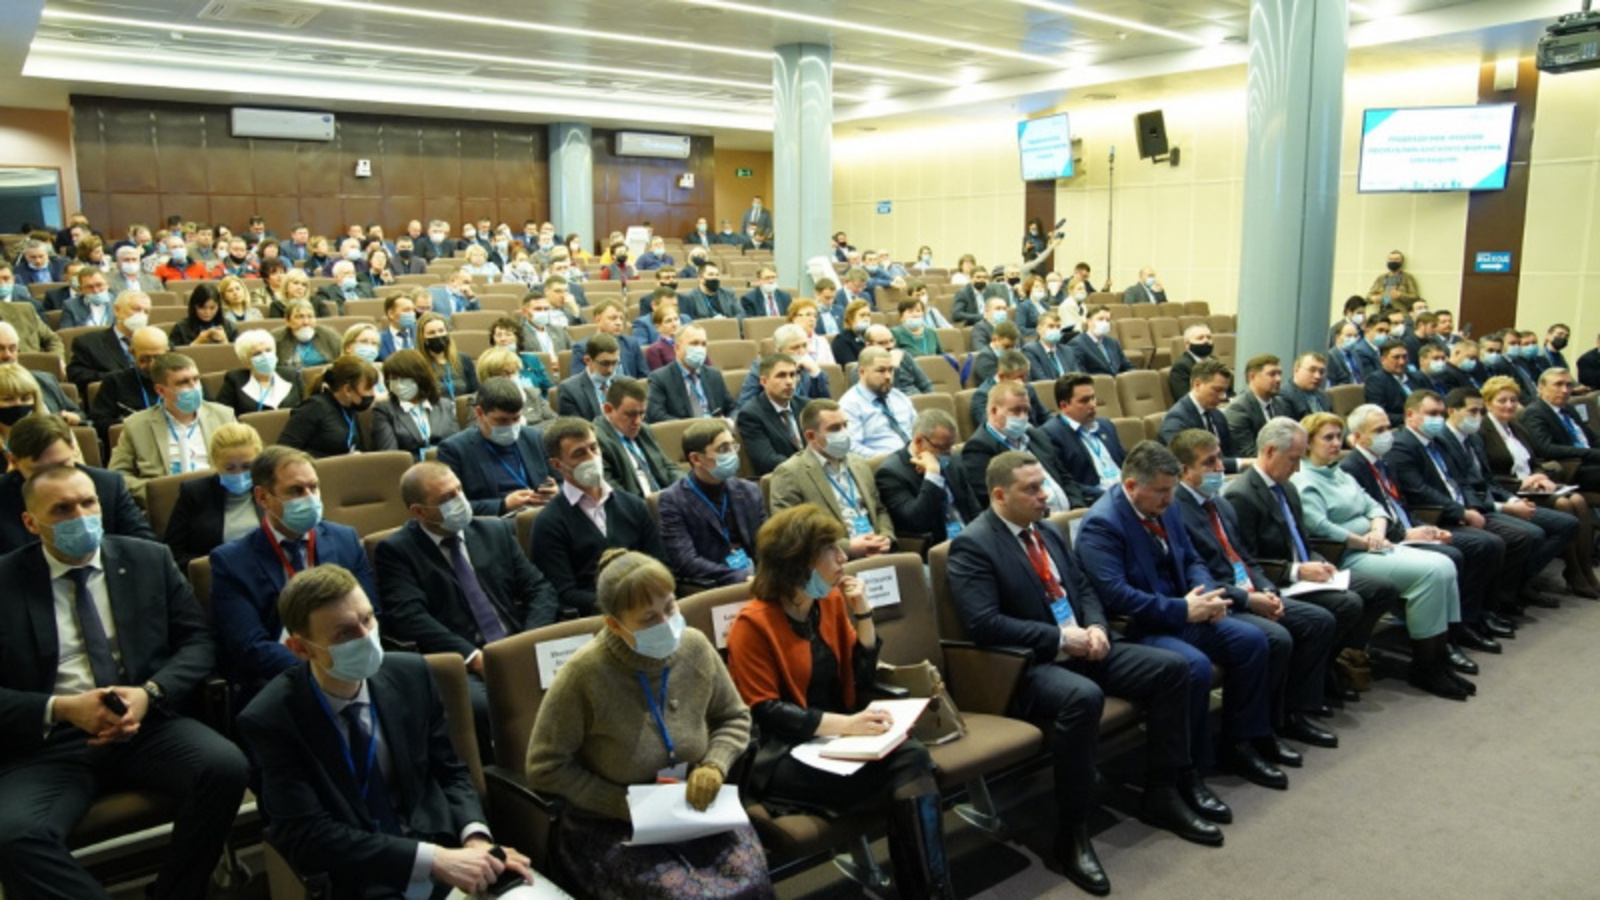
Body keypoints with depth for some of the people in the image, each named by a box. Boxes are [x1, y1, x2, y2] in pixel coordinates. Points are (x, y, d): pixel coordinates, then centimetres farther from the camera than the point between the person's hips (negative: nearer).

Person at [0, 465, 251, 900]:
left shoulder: (149, 559, 9)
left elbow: (198, 642, 7)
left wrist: (150, 693, -12)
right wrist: (61, 709, -16)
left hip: (149, 724, 1)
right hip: (48, 742, -1)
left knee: (227, 767, -27)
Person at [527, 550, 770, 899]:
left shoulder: (695, 647, -6)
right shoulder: (585, 673, -19)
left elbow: (735, 717, 11)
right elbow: (545, 768, -9)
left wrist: (714, 766, -9)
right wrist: (625, 804, -15)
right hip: (610, 825, -4)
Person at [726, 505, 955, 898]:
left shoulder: (830, 601, 6)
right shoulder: (753, 624, -14)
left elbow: (861, 678, 9)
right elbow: (763, 713, -18)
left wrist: (862, 612, -5)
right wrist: (845, 723, -26)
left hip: (834, 738, 6)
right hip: (781, 756, -6)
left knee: (911, 756, -25)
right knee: (908, 772, -25)